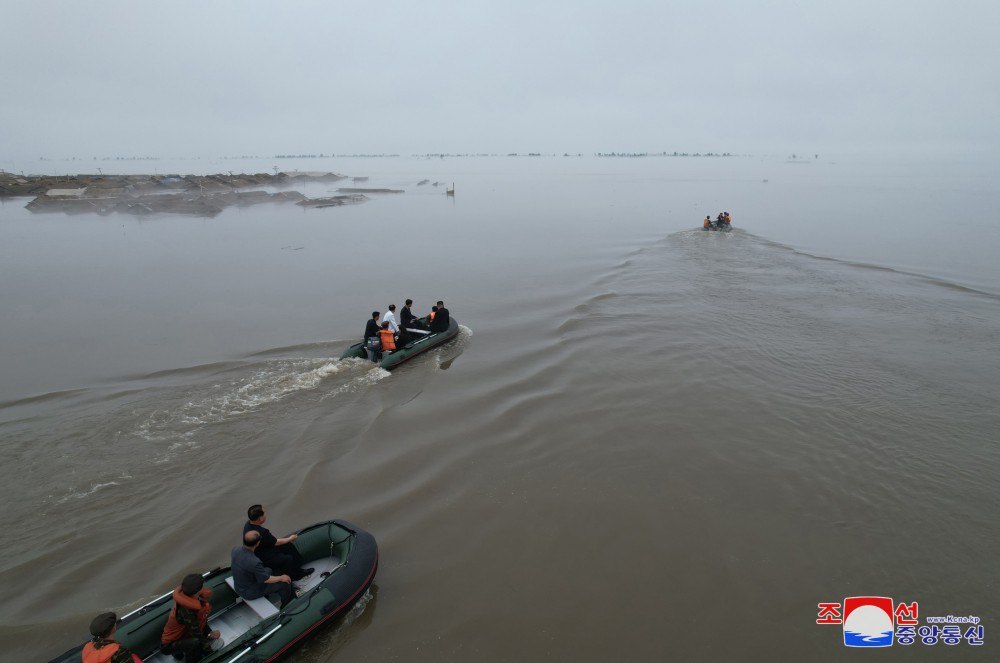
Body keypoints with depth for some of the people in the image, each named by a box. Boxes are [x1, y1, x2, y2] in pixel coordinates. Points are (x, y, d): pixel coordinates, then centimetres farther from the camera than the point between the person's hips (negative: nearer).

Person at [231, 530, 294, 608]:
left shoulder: (236, 549, -18)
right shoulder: (254, 562, -39)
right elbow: (267, 580, -23)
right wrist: (281, 578, -5)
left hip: (238, 587, 7)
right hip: (250, 593, -7)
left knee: (268, 570, 26)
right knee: (285, 583, 5)